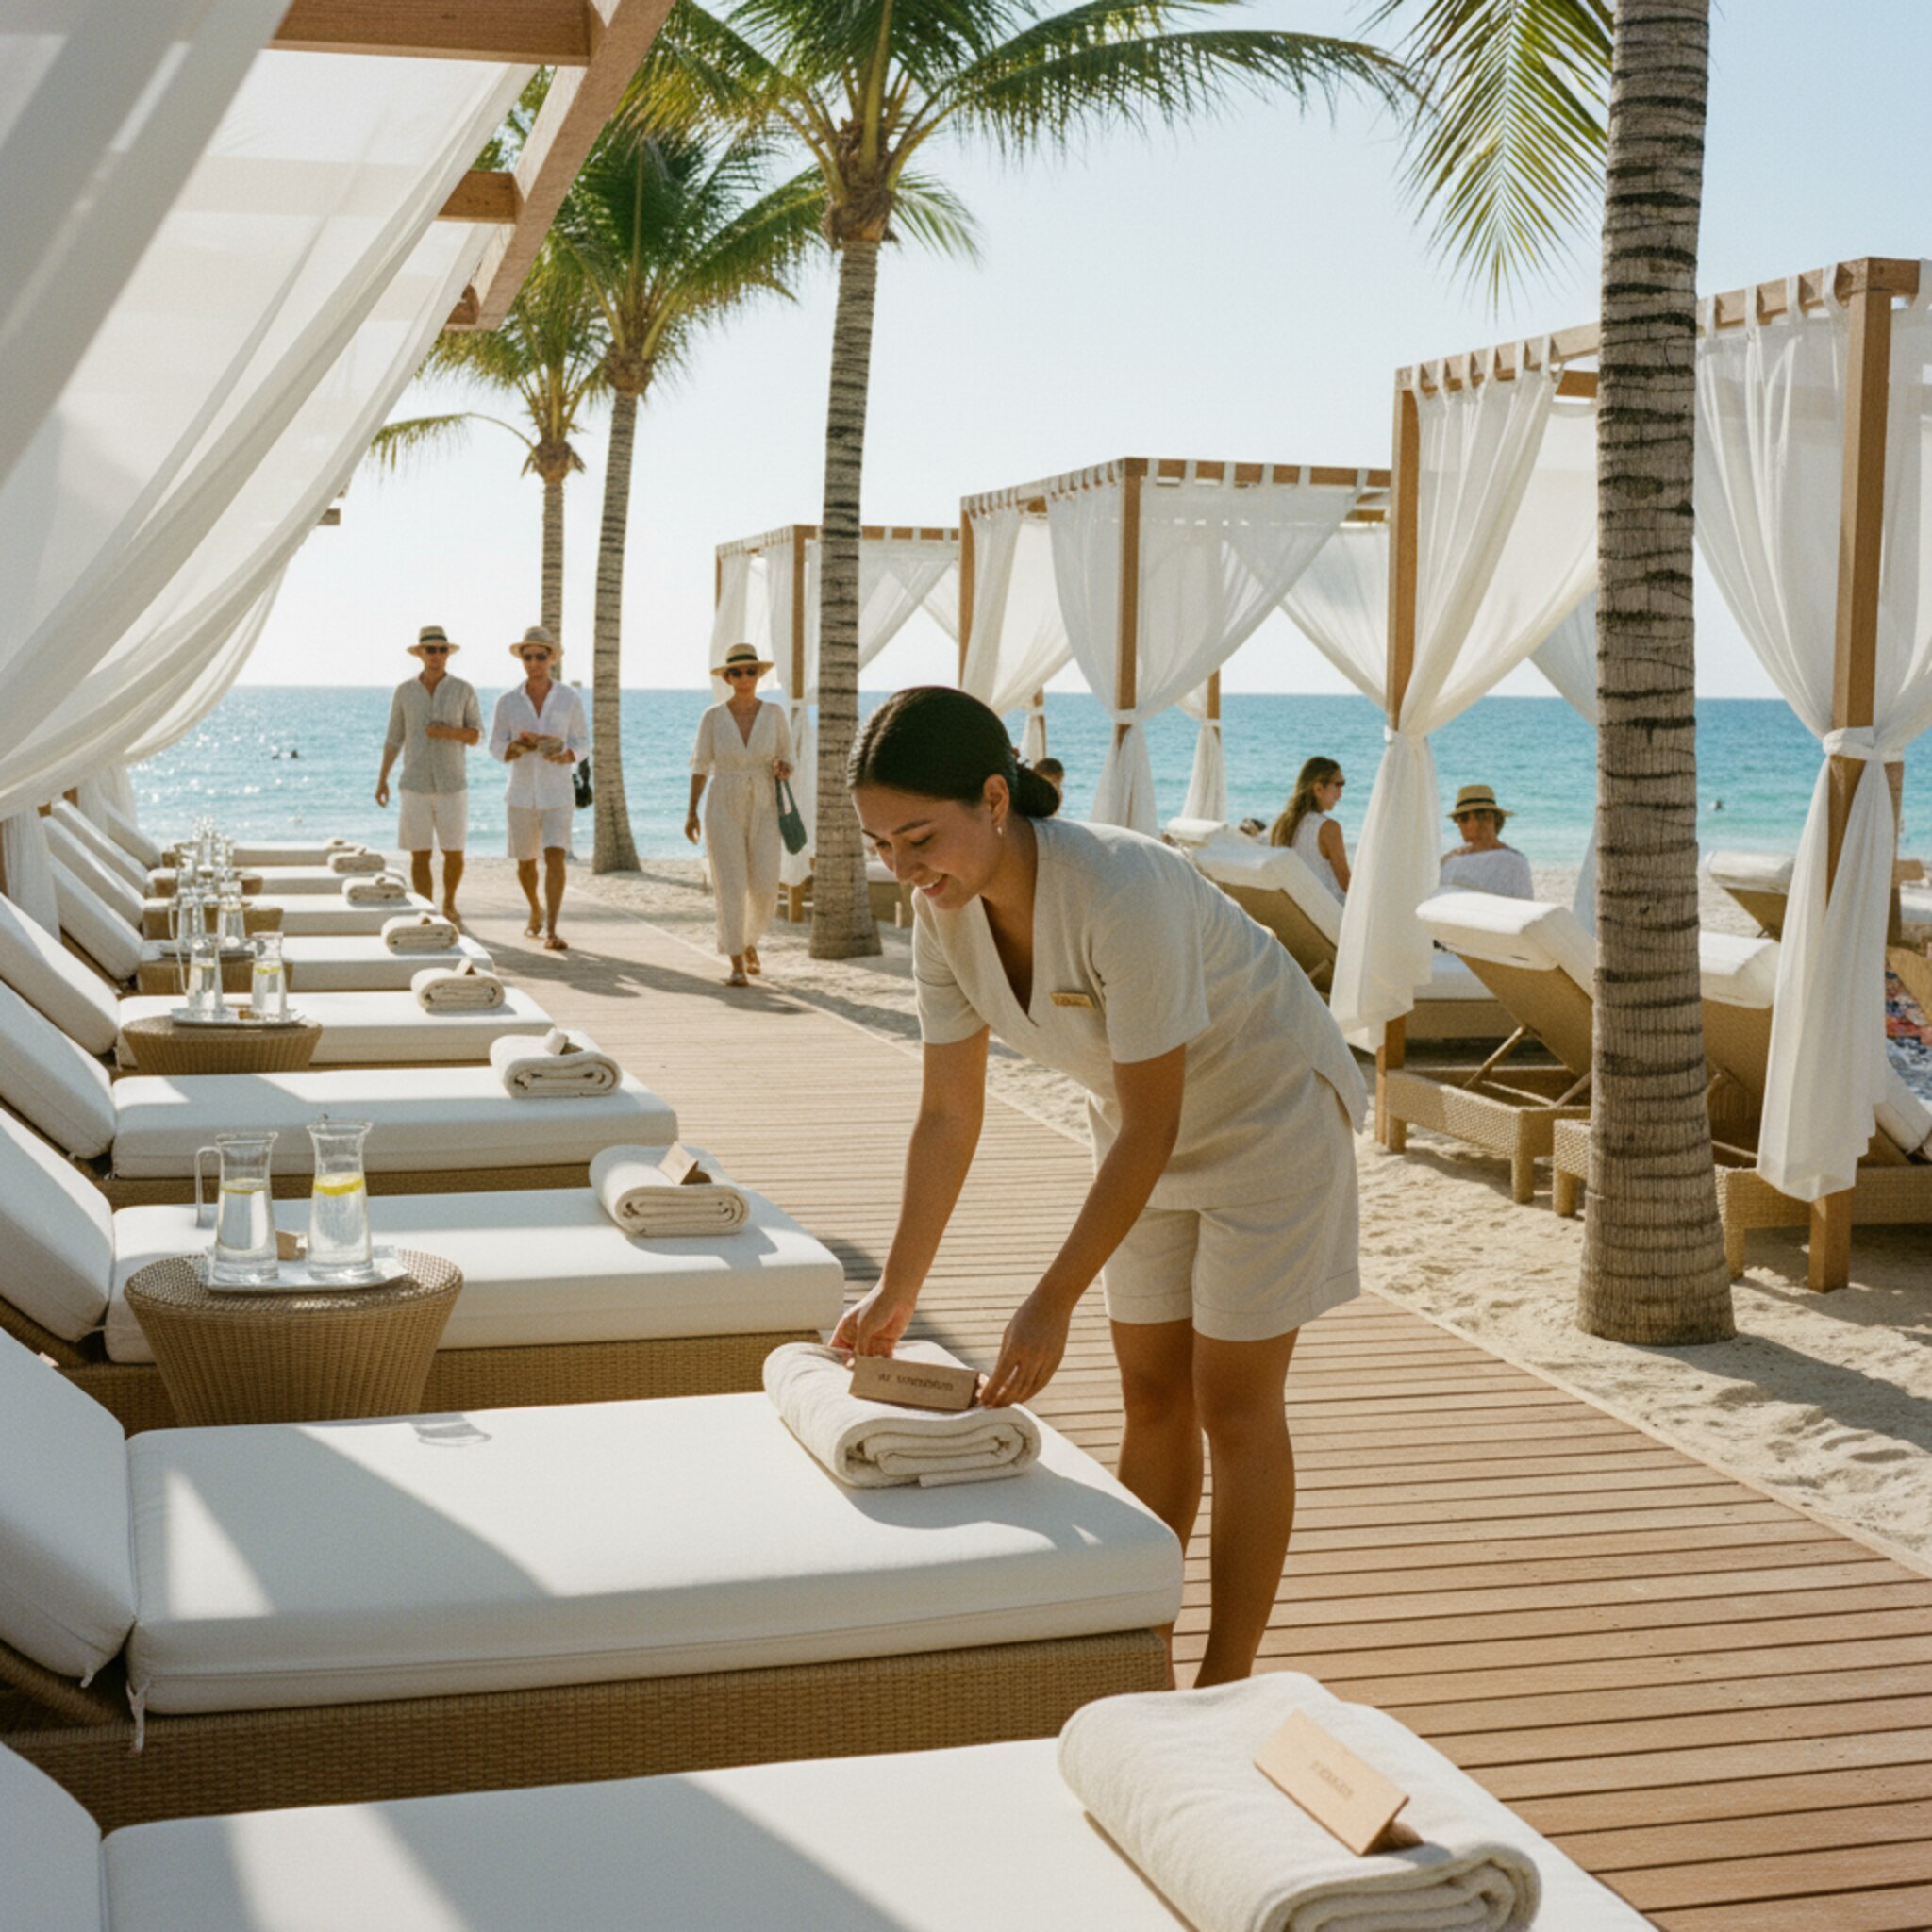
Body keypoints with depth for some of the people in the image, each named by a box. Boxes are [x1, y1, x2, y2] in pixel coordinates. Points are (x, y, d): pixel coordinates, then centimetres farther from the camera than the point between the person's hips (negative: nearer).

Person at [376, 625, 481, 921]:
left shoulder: (464, 690, -2)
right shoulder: (404, 691, 2)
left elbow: (477, 736, 1)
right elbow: (394, 738, 7)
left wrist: (451, 732, -19)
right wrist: (382, 780, 1)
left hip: (452, 786, 0)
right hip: (416, 786, 0)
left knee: (454, 854, 3)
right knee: (420, 855, -2)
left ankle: (449, 902, 29)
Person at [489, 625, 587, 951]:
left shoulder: (570, 699, -4)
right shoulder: (508, 701, -3)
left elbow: (582, 742, 4)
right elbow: (496, 747, 1)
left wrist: (566, 755, -18)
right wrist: (522, 745, -20)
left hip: (557, 793, -2)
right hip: (521, 793, 2)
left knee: (555, 858, -17)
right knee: (525, 863, 13)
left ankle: (551, 933, -18)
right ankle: (536, 911, 42)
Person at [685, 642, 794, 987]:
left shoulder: (774, 713, 0)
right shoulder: (712, 717, -2)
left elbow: (786, 763, 6)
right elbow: (700, 766, 4)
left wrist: (783, 769, -17)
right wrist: (691, 812, -3)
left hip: (764, 811, 1)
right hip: (723, 810, -1)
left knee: (764, 890, -4)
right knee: (730, 887, -9)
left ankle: (749, 942, 26)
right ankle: (737, 966, -2)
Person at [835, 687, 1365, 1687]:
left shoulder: (1121, 891, -36)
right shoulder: (944, 914, -14)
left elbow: (1150, 1127, -32)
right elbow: (947, 1117, -5)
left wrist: (1052, 1304, -31)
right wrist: (896, 1291, -4)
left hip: (1269, 1111, -7)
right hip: (1149, 1131, 7)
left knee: (1232, 1408, -2)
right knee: (1151, 1396, 11)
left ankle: (1225, 1691, 10)